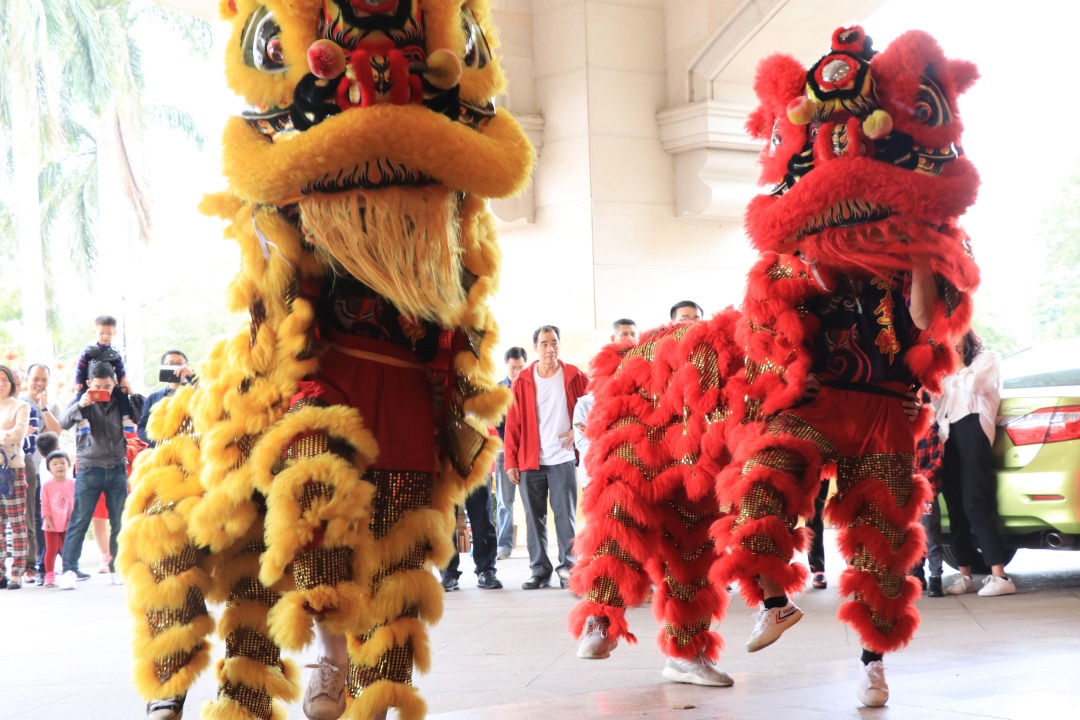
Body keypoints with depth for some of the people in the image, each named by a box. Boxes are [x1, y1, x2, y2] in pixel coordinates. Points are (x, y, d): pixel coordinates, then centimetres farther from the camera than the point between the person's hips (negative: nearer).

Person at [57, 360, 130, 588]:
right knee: (79, 521, -5)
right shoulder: (84, 400, -2)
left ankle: (117, 569, 13)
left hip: (117, 468, 3)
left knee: (119, 522, 4)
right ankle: (69, 570, -4)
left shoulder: (119, 399, 5)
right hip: (90, 468, -2)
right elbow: (64, 422, -15)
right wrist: (80, 405, -31)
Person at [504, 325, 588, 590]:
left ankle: (568, 569, 4)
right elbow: (512, 425, 3)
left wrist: (579, 429, -2)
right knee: (534, 518, 4)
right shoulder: (522, 382, 4)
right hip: (529, 461, 1)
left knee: (565, 516, -1)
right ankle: (539, 571, 9)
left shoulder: (574, 377, 2)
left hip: (563, 460, -1)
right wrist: (511, 462, -2)